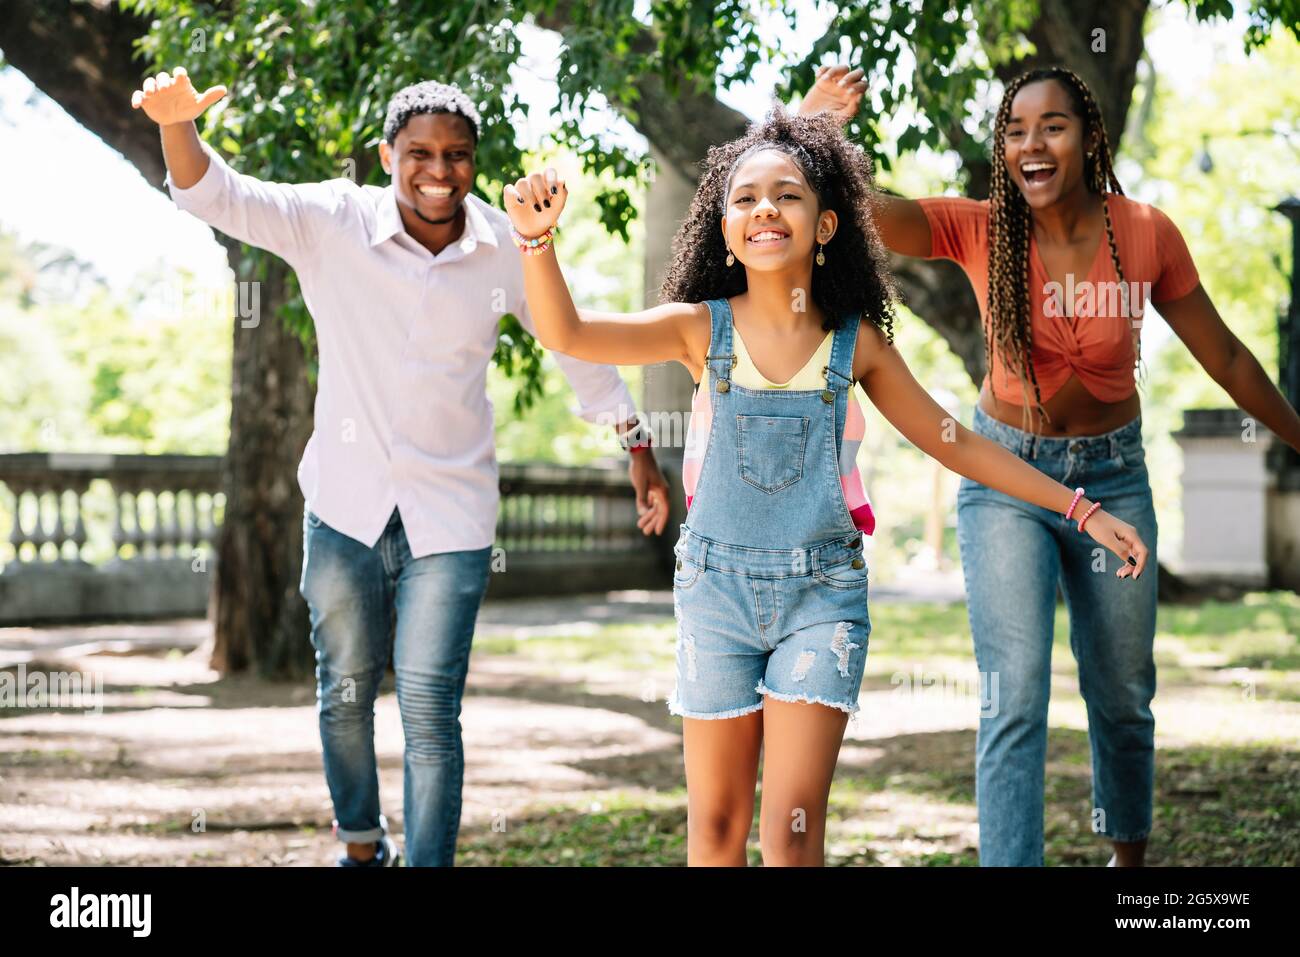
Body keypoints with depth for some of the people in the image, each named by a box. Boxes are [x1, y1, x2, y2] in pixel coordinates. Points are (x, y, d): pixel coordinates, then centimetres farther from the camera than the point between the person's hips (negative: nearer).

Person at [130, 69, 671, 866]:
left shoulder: (507, 250, -6)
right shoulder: (336, 222, -10)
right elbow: (219, 197, -21)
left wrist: (640, 450, 12)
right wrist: (178, 125, -42)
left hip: (450, 517, -1)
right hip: (346, 507, 1)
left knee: (430, 709, -7)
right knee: (345, 693, 16)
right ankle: (362, 844, 39)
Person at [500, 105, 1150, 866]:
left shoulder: (856, 342, 0)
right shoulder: (702, 329, -3)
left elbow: (955, 443, 8)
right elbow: (566, 332, -16)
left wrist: (1081, 510, 6)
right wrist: (537, 235, -34)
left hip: (823, 594, 0)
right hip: (718, 588, 1)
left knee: (793, 826, -8)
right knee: (716, 823, 9)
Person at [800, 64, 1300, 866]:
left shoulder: (1146, 234, -13)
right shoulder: (979, 230, -15)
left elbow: (1225, 357, -1)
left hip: (1114, 475, 2)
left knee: (1124, 696, 16)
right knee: (1015, 700, -11)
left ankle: (1130, 852, 40)